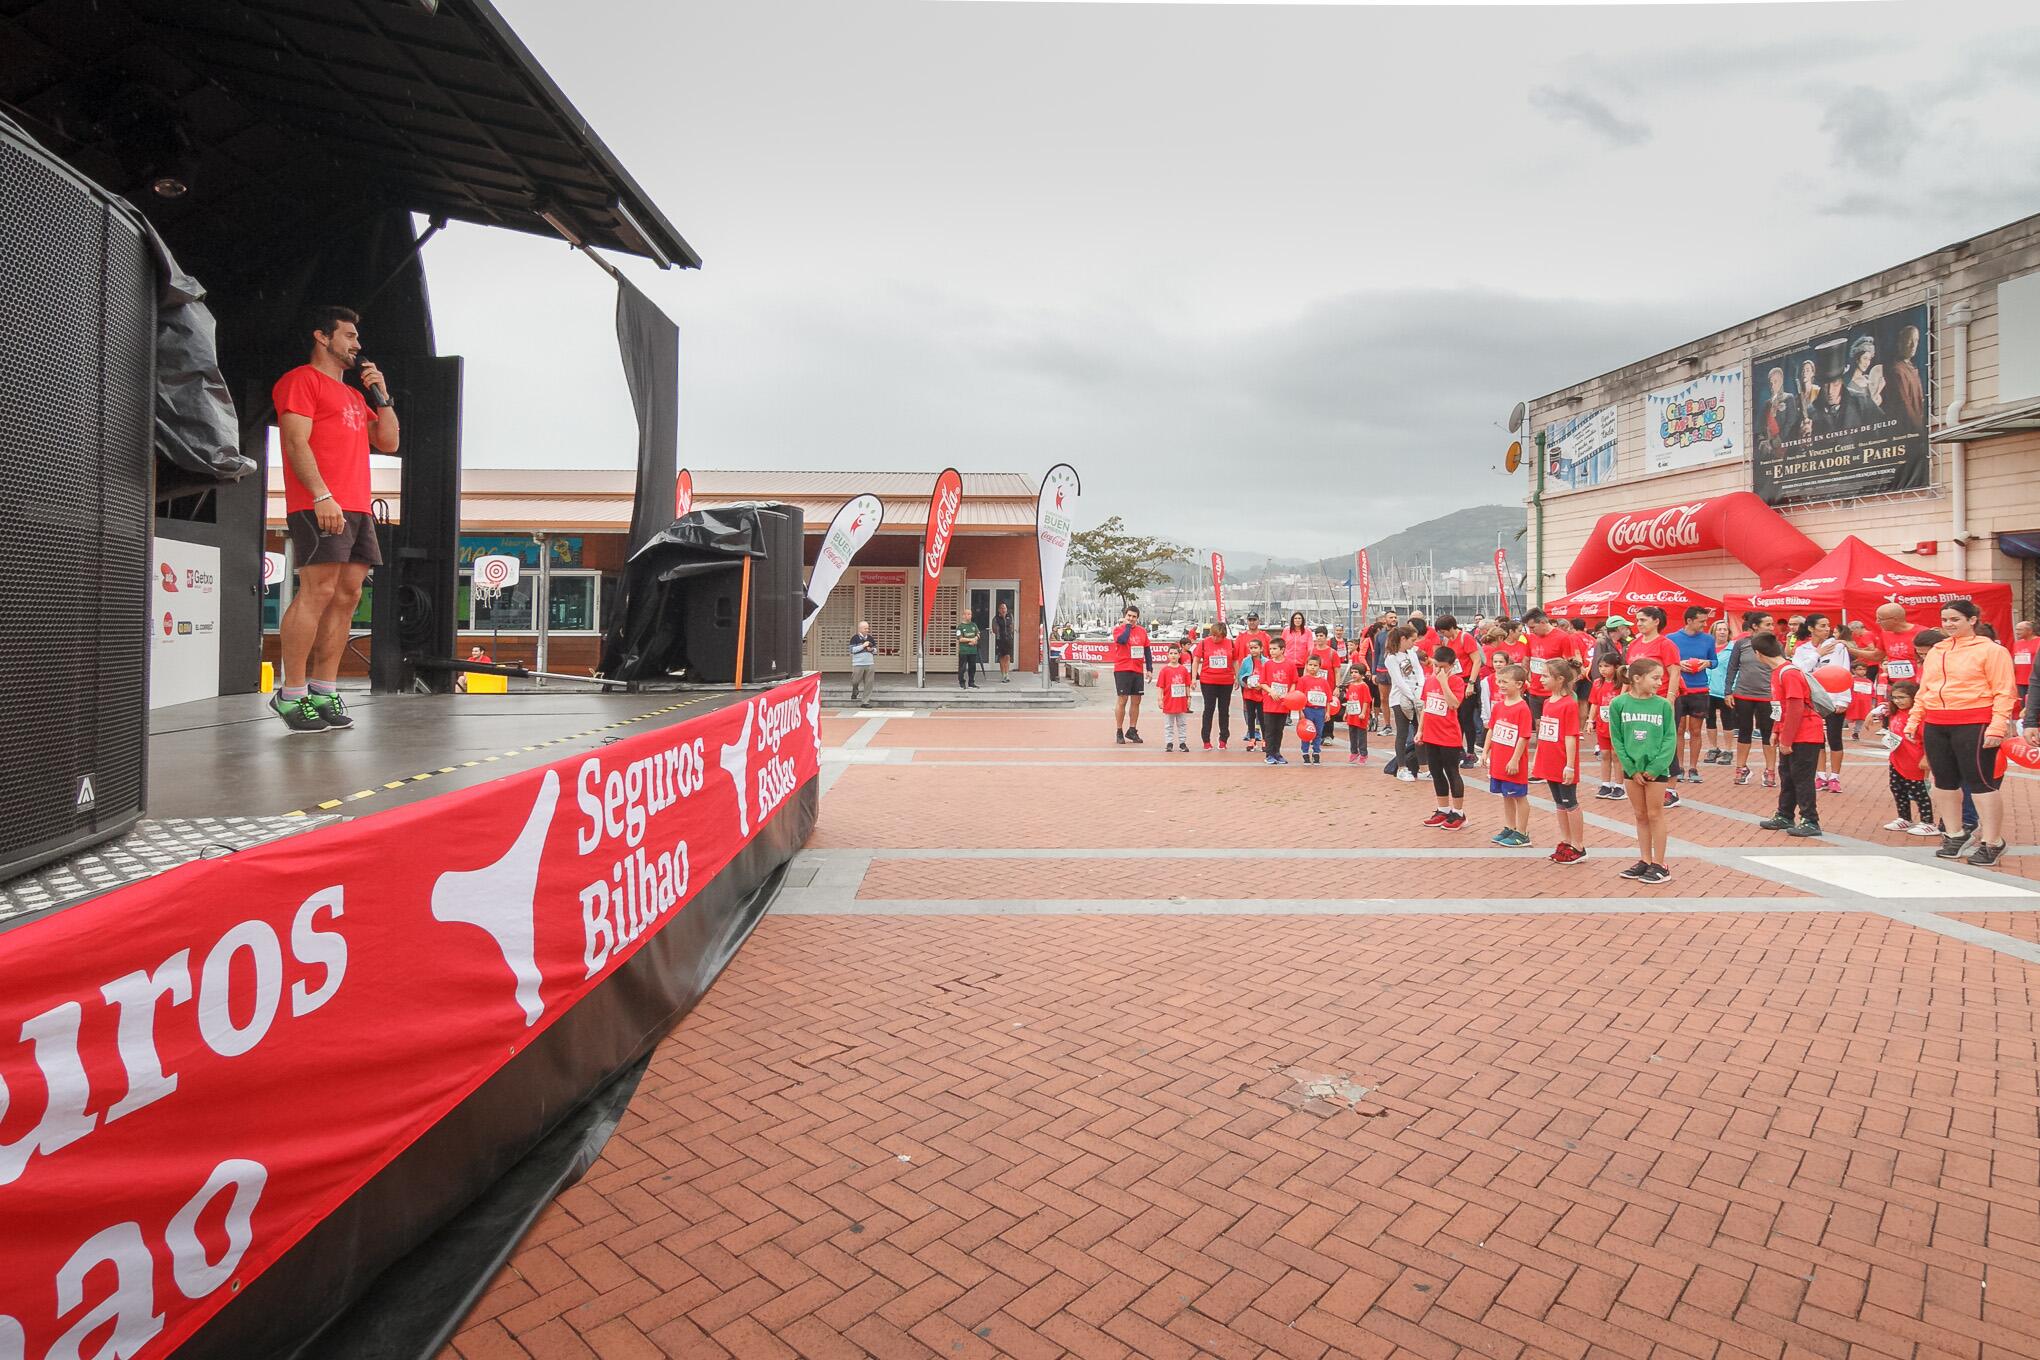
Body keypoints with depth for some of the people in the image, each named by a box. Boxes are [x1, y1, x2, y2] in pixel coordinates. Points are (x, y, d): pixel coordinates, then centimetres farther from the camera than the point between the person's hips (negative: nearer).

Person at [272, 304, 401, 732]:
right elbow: (296, 442, -9)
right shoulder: (301, 380, 3)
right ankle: (291, 694, -11)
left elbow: (388, 443, 25)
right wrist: (322, 495, -20)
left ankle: (323, 691, 4)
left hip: (357, 510, 8)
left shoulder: (355, 395, 28)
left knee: (347, 596, 2)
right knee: (318, 591, -15)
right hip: (320, 506, -8)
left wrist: (381, 395, 17)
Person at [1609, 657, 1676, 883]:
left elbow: (1670, 739, -5)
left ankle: (1659, 864, 14)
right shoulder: (1619, 704, -5)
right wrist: (1631, 768, -8)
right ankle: (1644, 860, 23)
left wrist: (1656, 767, -13)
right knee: (1640, 816, 12)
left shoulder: (1663, 705, -6)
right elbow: (1617, 739, -2)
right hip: (1632, 768, 1)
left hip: (1656, 768, -1)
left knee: (1655, 815, 5)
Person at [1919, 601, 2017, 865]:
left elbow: (2004, 693, -8)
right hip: (1935, 726, 6)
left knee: (1980, 782, -5)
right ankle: (1954, 834, 24)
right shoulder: (1935, 652, 15)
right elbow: (1924, 690, 20)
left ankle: (1992, 842, 4)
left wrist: (1997, 727, -16)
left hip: (1973, 725, -6)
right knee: (1944, 782, 11)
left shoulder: (1990, 650, -3)